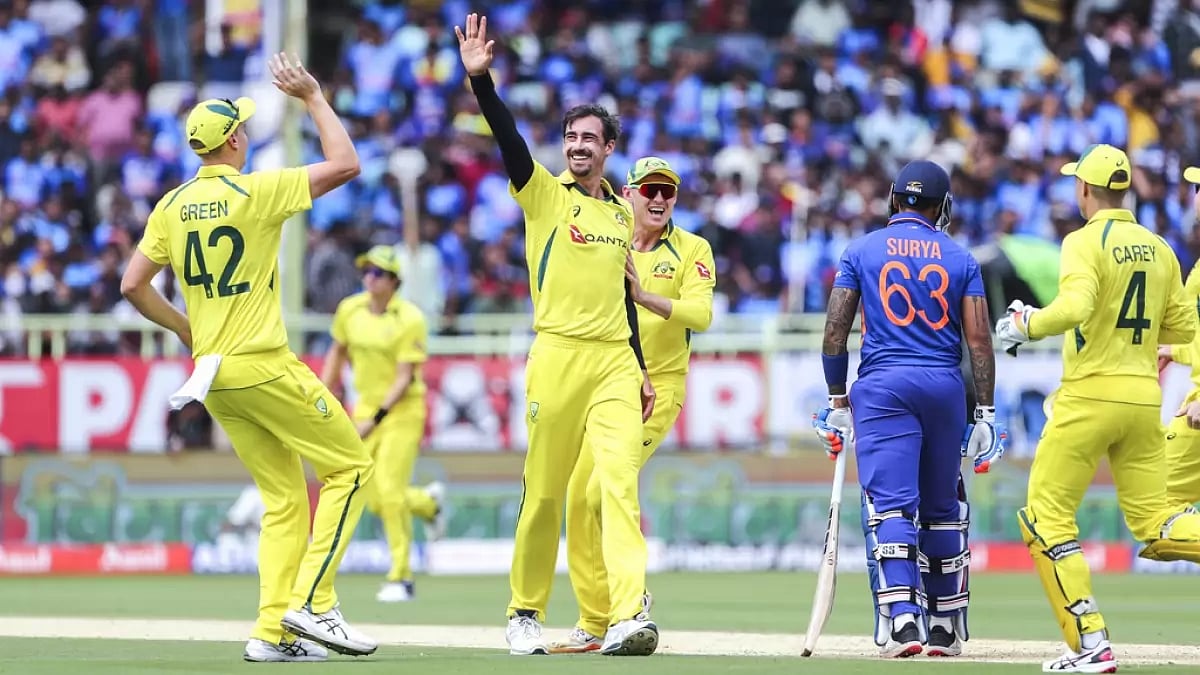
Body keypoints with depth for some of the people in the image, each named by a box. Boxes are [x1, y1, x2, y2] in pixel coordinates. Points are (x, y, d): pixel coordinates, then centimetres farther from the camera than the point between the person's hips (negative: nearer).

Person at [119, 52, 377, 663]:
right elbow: (345, 163, -8)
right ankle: (312, 603, -9)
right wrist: (313, 97, 2)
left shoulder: (171, 206, 6)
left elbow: (132, 285, 6)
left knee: (284, 499, 12)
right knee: (349, 466, 2)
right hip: (263, 367, -7)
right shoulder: (256, 192, -11)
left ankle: (272, 634, 4)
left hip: (212, 375, 7)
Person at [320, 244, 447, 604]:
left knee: (390, 490, -15)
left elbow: (406, 377, -18)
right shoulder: (349, 310, 0)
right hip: (365, 407, 6)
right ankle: (428, 501, 37)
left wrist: (376, 419, -24)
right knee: (376, 502, 3)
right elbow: (337, 352, 15)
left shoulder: (410, 320, -16)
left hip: (403, 409, -6)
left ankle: (401, 578, -4)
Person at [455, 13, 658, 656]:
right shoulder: (543, 192, 5)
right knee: (544, 491, 0)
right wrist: (480, 79, -27)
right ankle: (526, 612, 15)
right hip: (558, 355, -3)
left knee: (620, 482, -12)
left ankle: (629, 616, -23)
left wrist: (640, 369, 19)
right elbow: (508, 137, -11)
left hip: (614, 360, 3)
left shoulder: (622, 212, 18)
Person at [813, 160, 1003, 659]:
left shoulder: (861, 251, 6)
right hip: (944, 388, 2)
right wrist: (985, 413, 4)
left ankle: (901, 618, -26)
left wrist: (837, 403, 9)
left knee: (890, 505, -9)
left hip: (882, 386, -2)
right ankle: (946, 626, 20)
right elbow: (979, 340, 2)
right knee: (942, 509, 14)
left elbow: (834, 332, 2)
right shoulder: (960, 258, 8)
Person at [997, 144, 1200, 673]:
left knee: (1046, 519, 2)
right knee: (1155, 525, 10)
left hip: (1091, 395, -7)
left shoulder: (1086, 242, -9)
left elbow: (1073, 308, -25)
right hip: (1145, 395, 7)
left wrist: (1024, 324, -9)